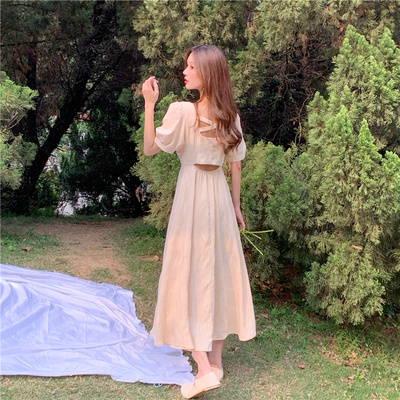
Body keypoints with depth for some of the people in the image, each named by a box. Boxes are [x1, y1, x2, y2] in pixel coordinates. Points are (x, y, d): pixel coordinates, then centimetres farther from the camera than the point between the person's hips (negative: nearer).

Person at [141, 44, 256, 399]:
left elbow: (150, 148, -8)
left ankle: (204, 369, -4)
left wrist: (149, 105, -11)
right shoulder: (230, 114, 3)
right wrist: (236, 205, 16)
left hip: (192, 192, -5)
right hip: (220, 193, 6)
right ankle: (216, 360, 23)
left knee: (189, 274, 1)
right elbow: (235, 164, 8)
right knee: (220, 271, 12)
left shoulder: (182, 111, -14)